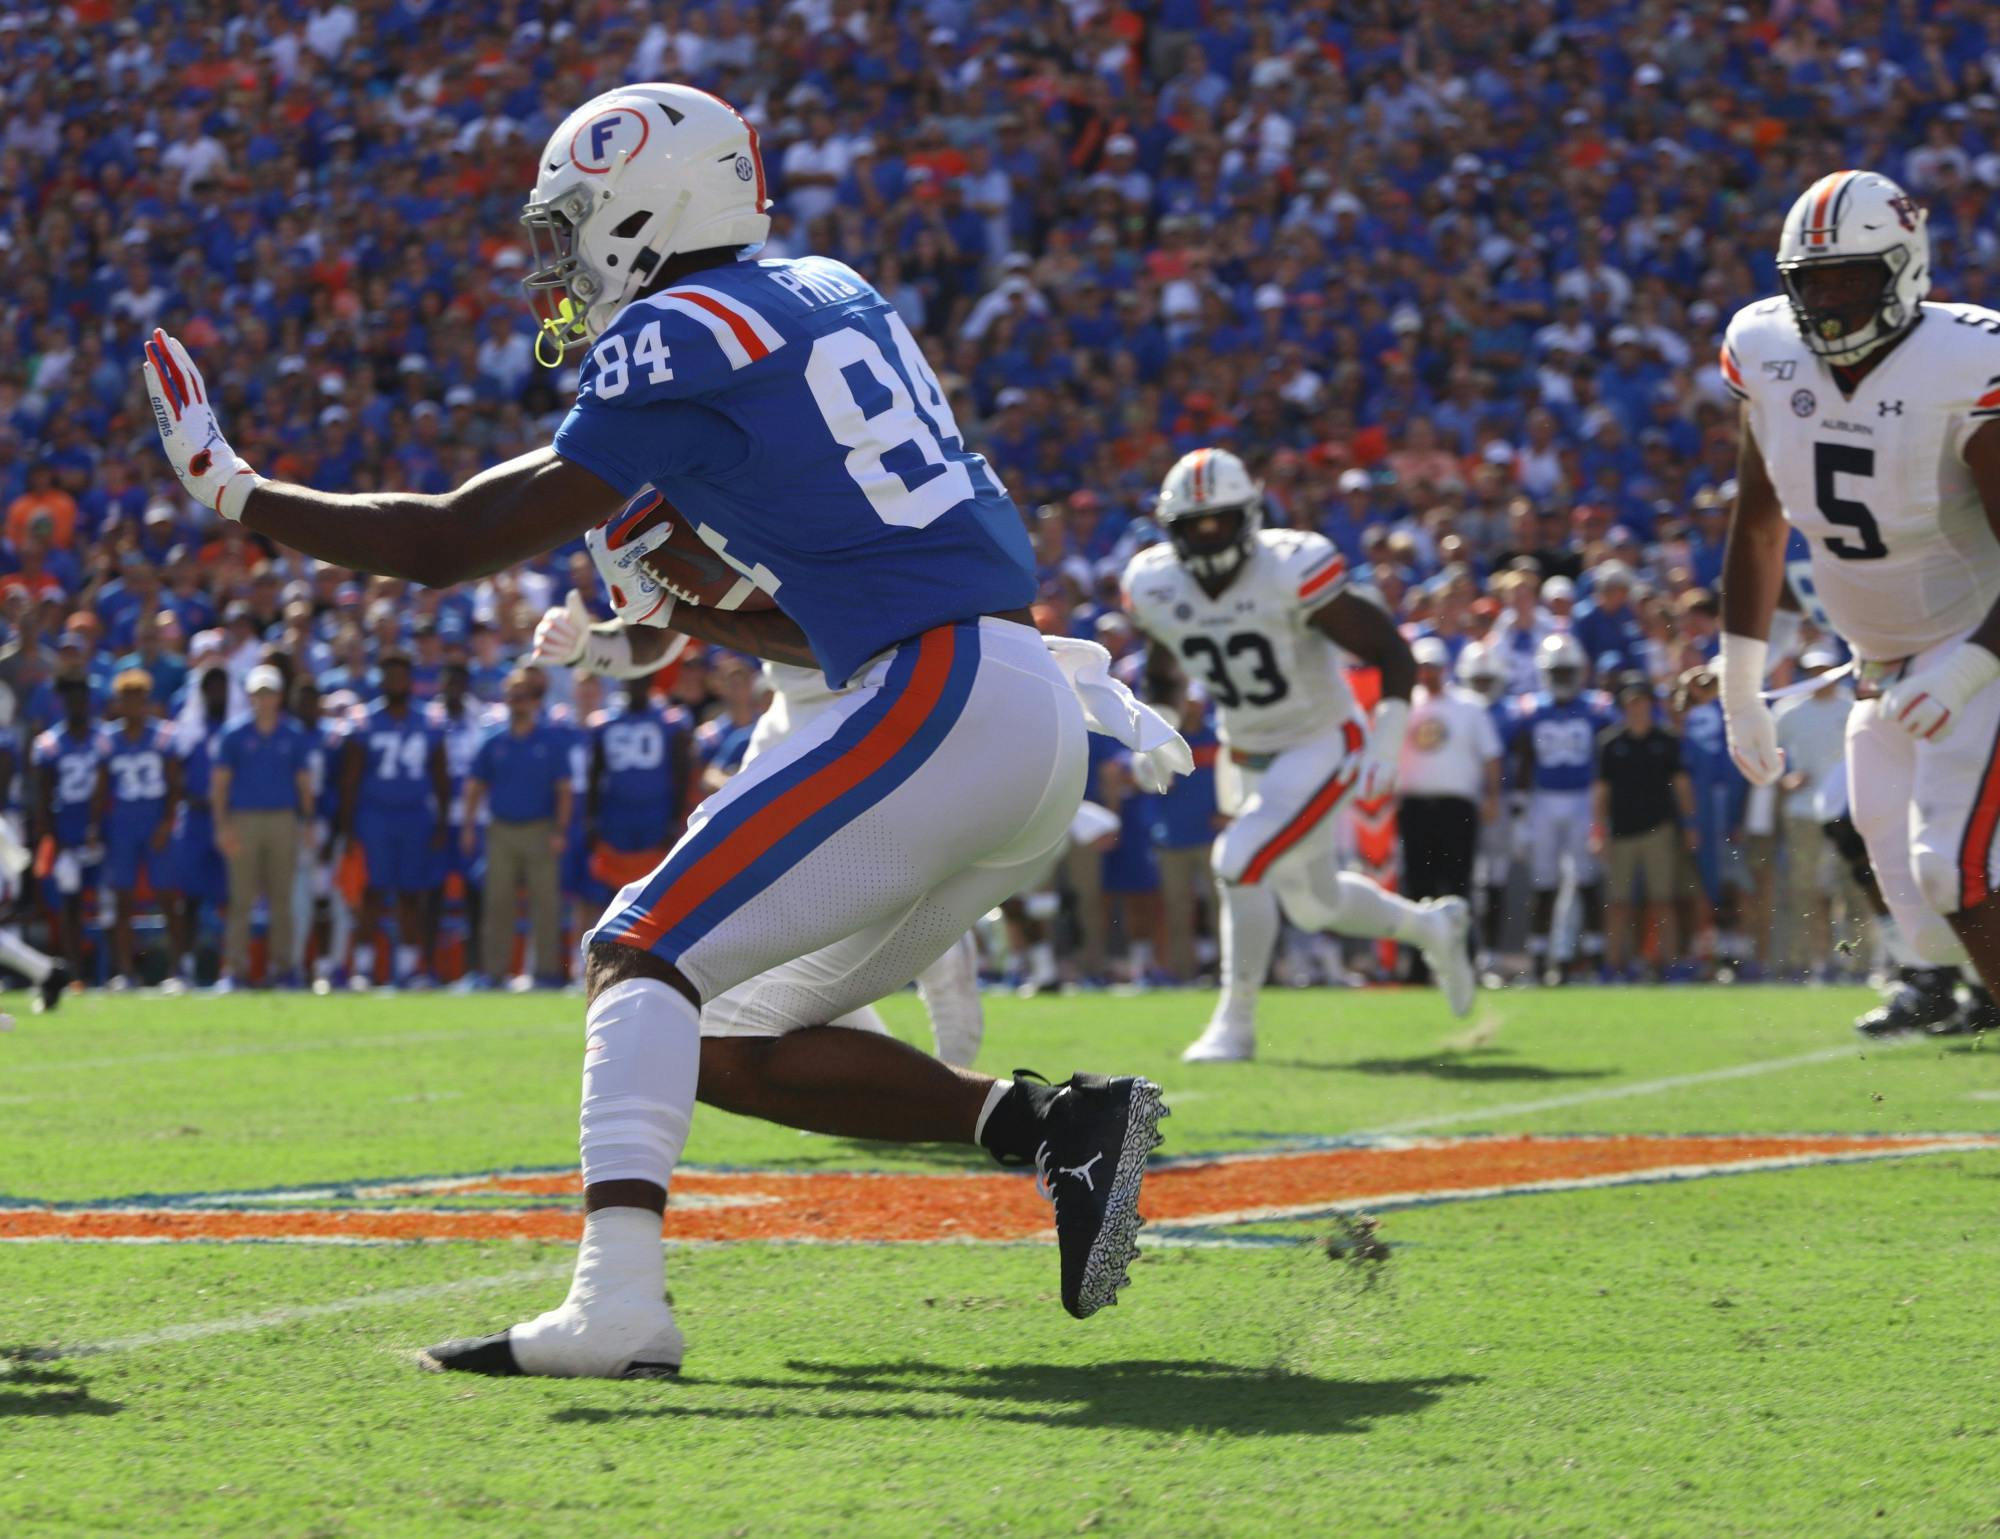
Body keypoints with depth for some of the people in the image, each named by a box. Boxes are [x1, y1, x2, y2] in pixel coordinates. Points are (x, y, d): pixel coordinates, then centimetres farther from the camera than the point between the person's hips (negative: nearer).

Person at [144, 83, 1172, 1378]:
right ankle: (1056, 1124, 4)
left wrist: (234, 492, 4)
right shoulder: (831, 296, 20)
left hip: (936, 709, -8)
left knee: (642, 955, -9)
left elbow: (460, 541, -4)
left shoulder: (682, 338, -5)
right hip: (1038, 725, 8)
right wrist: (686, 621, 24)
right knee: (741, 1055, 13)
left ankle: (617, 1300, -26)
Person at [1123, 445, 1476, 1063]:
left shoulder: (1291, 575, -26)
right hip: (1250, 756, 7)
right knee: (1314, 905, 19)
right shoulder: (1157, 588, -9)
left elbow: (1392, 653, -20)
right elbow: (1163, 669, 13)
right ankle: (1433, 927, 47)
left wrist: (1385, 745, -28)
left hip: (1322, 744, -7)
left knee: (1242, 862, -23)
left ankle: (1234, 1023, -10)